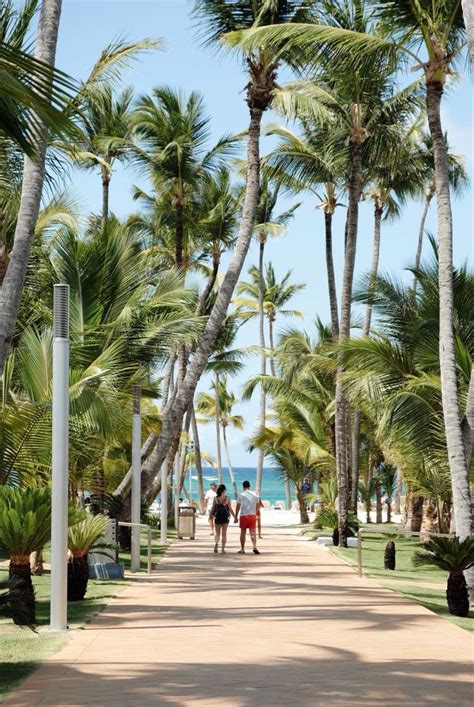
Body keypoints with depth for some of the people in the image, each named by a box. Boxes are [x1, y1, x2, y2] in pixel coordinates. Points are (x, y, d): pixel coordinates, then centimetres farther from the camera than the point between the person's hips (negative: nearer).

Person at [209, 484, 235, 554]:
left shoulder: (215, 498, -4)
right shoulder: (227, 498, -5)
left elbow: (212, 508, -3)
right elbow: (230, 509, -4)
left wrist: (210, 515, 10)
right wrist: (235, 516, 5)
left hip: (217, 517, 0)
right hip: (225, 517, 0)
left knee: (217, 533, 10)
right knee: (224, 533, 9)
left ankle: (216, 543, -19)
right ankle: (223, 549, 7)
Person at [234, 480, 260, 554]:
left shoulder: (241, 495, -4)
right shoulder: (255, 495, 6)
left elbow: (238, 507, -4)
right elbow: (257, 506, 12)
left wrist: (236, 517, 3)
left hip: (243, 516, -2)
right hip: (252, 515, 2)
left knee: (243, 533, 8)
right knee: (253, 532, 0)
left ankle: (242, 549, 13)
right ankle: (254, 546, -19)